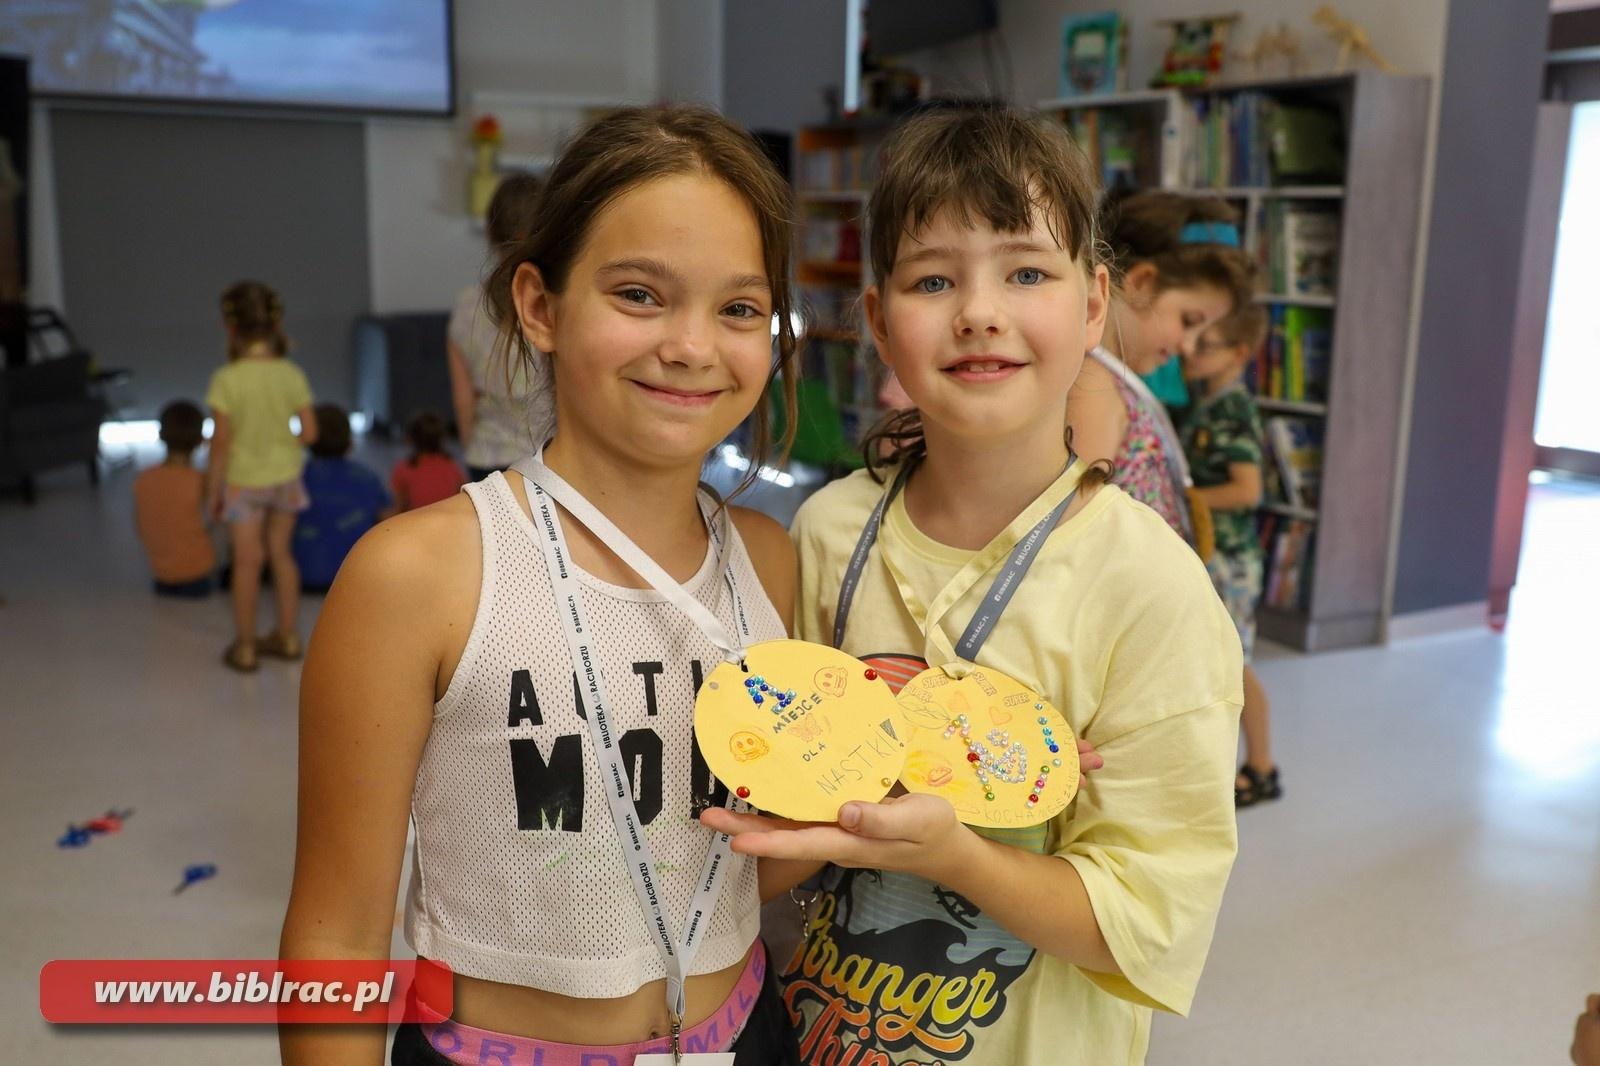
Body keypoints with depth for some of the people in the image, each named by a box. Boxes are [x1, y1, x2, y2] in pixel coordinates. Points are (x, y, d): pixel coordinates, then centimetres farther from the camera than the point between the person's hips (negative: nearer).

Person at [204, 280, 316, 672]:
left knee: (247, 563, 8)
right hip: (285, 476, 3)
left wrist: (212, 490, -6)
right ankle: (287, 636, 26)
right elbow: (310, 433, -7)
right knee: (281, 554, 17)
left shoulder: (227, 379, -21)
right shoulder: (292, 375, -10)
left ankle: (244, 647, 20)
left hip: (243, 481, -3)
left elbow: (221, 442, -17)